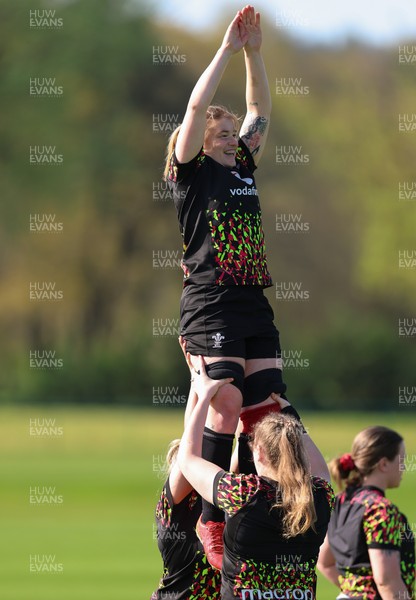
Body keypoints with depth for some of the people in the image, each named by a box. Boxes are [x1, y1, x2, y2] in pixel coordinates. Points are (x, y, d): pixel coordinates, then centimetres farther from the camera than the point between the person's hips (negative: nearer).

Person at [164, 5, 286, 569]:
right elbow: (197, 106, -10)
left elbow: (259, 110, 22)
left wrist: (254, 52, 12)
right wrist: (228, 49, -6)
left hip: (254, 305, 7)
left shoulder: (243, 167, 18)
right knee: (226, 401, -14)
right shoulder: (191, 171, 0)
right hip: (211, 304, -7)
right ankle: (211, 518, -10)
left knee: (268, 406, 1)